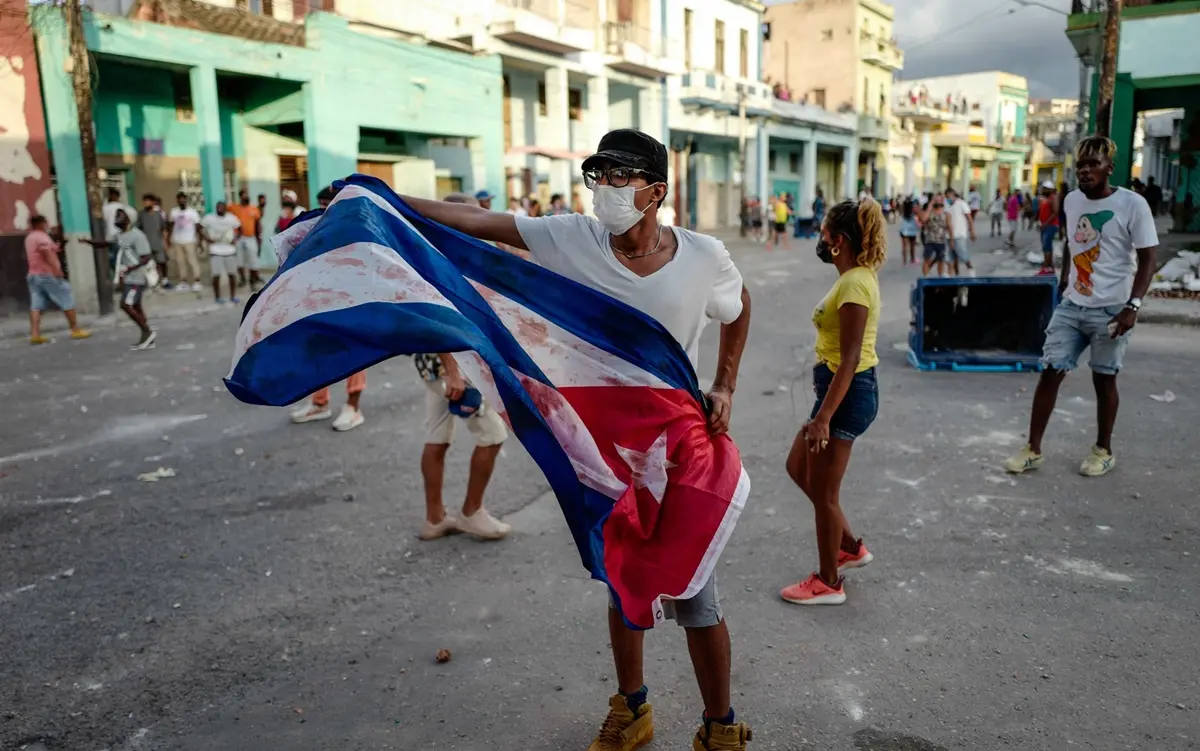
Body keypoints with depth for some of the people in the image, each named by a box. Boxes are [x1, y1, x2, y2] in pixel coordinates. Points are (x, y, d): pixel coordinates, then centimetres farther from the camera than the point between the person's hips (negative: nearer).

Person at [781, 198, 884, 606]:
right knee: (798, 468, 22)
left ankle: (827, 583, 21)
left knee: (823, 493, 3)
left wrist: (822, 417, -25)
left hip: (848, 392, -11)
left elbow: (850, 360, -25)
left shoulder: (854, 285, -21)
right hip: (841, 386, 11)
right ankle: (850, 546, 33)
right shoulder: (858, 277, 10)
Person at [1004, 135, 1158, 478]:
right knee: (1050, 372, 1)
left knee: (1104, 379, 7)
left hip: (1111, 309, -4)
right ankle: (1033, 449, 8)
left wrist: (1133, 305, -21)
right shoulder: (1072, 200, 5)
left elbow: (1147, 259, -12)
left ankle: (1103, 450, 25)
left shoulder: (1133, 204, -12)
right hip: (1070, 306, 5)